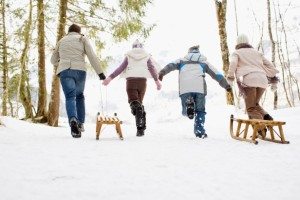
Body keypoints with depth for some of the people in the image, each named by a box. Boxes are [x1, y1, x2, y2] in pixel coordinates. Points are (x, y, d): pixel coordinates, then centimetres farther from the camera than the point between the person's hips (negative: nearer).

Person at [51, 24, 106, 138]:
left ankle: (73, 120, -33)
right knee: (79, 96, 17)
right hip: (79, 70, 0)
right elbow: (92, 56, 3)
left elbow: (53, 60, 29)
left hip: (64, 71, 1)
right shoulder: (82, 38, 16)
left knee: (70, 97, -7)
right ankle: (80, 123, 12)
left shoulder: (61, 41, 23)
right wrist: (100, 72, 2)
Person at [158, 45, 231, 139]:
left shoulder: (182, 60, 29)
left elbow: (171, 65, 11)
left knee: (186, 112, 11)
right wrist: (226, 85, 34)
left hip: (185, 89, 0)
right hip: (200, 88, 0)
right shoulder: (204, 61, 29)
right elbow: (217, 75, 27)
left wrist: (162, 72, -3)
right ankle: (199, 131, 0)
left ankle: (188, 105, -21)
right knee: (200, 111, 15)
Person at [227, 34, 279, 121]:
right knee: (255, 104, 21)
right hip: (262, 79, 5)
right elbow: (269, 65, 24)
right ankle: (266, 116, -4)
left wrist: (230, 77, -4)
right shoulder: (256, 52, 32)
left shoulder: (237, 53, 19)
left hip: (248, 79, -5)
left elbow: (233, 63, -3)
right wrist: (274, 80, 24)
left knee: (251, 107, -2)